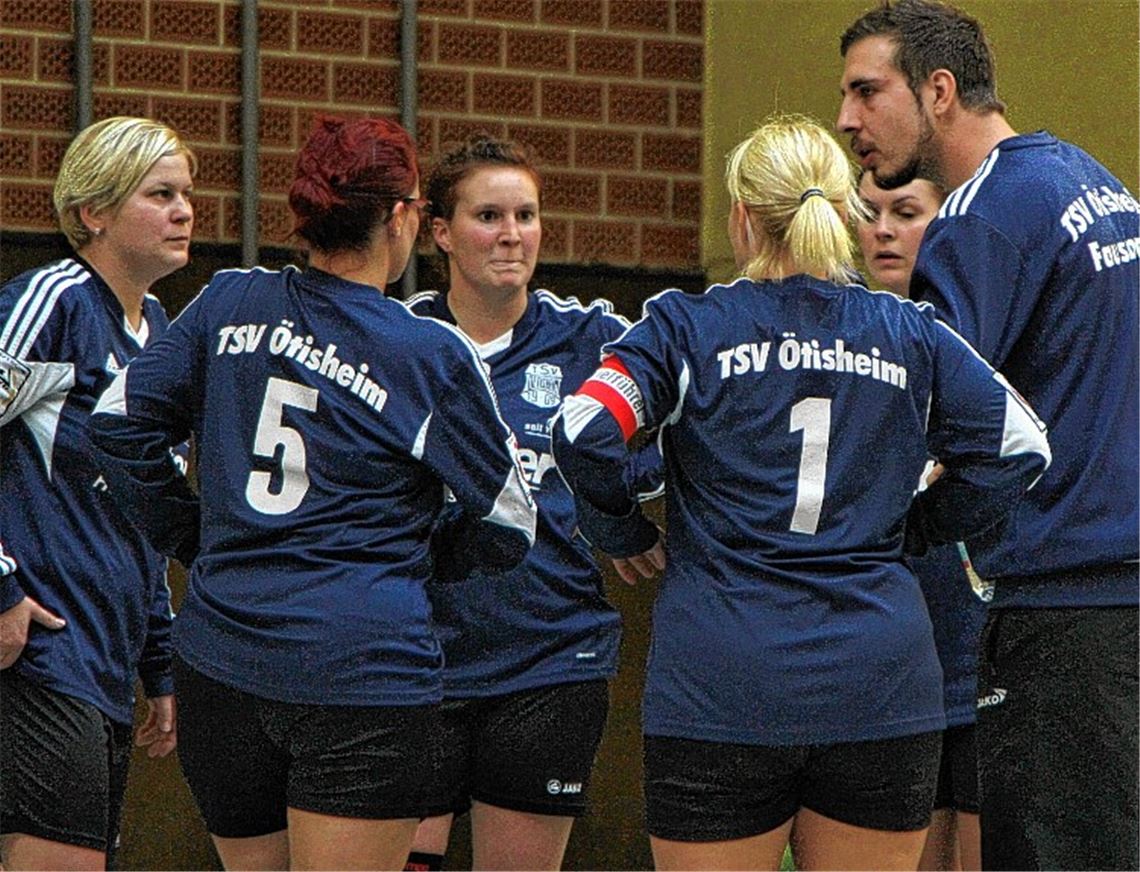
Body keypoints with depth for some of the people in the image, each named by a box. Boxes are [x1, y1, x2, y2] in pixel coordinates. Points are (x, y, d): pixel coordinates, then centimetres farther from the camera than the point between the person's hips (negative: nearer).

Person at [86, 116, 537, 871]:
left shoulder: (231, 304, 6)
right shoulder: (433, 357, -5)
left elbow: (121, 421, 10)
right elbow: (508, 526, 0)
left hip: (221, 660, 5)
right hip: (365, 666, -5)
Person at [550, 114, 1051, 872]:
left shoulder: (688, 328, 1)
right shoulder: (910, 336, 8)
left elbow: (584, 433, -13)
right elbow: (1019, 447, 5)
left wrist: (624, 533, 4)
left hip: (719, 690, -2)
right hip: (882, 688, 2)